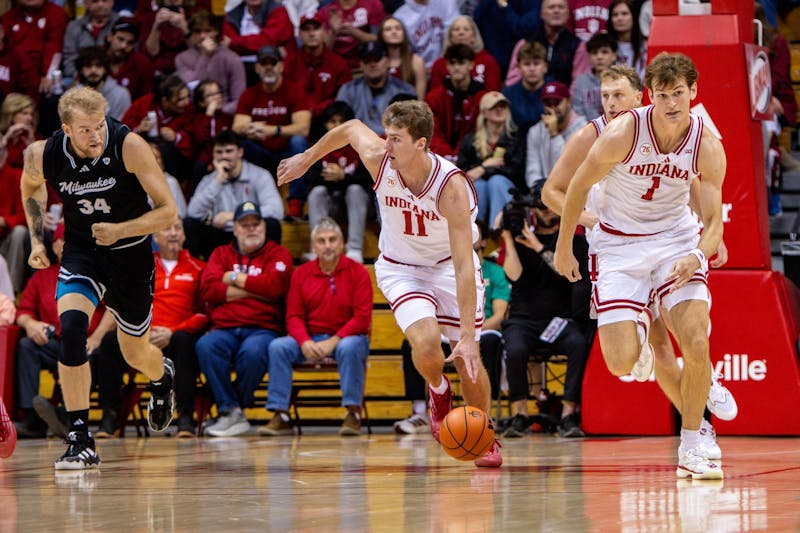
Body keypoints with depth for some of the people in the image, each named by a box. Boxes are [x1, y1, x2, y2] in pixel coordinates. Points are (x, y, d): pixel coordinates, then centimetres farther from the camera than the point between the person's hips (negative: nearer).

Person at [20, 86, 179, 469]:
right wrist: (37, 240, 2)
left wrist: (120, 230, -34)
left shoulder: (129, 147, -27)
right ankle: (80, 441, -22)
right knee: (70, 327, -26)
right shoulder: (42, 155, -18)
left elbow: (168, 210, -22)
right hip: (82, 251, 1)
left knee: (136, 354, 14)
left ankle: (162, 375, 55)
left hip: (131, 252, -1)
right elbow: (30, 188, 9)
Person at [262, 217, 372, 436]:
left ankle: (353, 414, -29)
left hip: (347, 337, -3)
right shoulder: (301, 274, 6)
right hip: (311, 339, 3)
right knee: (278, 347, -21)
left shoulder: (357, 272, -3)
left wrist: (334, 342, -21)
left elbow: (362, 318, -10)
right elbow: (293, 316, 3)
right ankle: (281, 416, -21)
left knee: (349, 348, -37)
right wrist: (305, 342, -18)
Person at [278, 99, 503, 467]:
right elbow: (351, 128, 0)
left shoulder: (451, 186, -34)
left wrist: (469, 336, -42)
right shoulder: (378, 158, -25)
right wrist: (306, 160, 15)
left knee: (468, 358, -4)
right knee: (425, 345, -24)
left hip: (448, 266, -1)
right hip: (401, 267, 1)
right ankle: (439, 392, 11)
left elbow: (464, 267, -37)